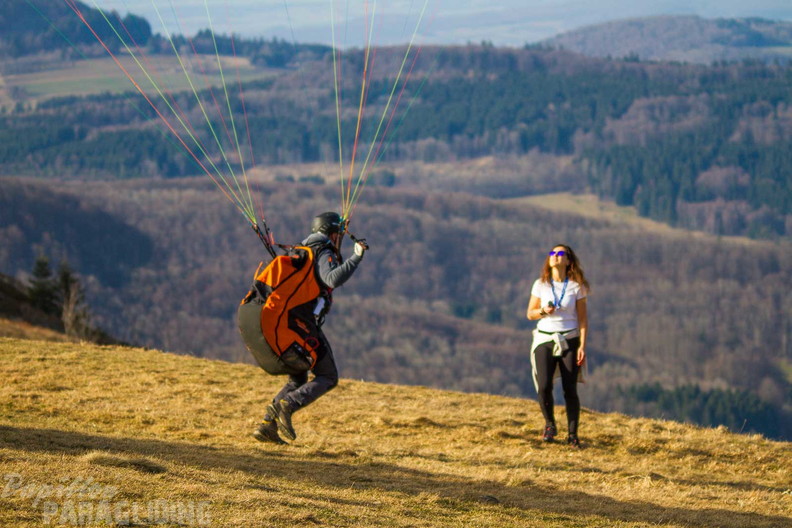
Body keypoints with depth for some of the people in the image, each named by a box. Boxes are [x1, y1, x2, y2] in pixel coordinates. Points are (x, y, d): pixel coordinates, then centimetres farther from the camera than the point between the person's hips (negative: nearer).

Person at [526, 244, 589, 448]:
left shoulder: (576, 286, -1)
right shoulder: (541, 285, 3)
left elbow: (583, 318, 1)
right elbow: (530, 314, 9)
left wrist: (582, 346, -6)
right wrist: (543, 311, -13)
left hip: (569, 341, -1)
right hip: (545, 339, 1)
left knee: (570, 389, -6)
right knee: (544, 386, -14)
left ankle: (572, 434, 7)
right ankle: (549, 424, 11)